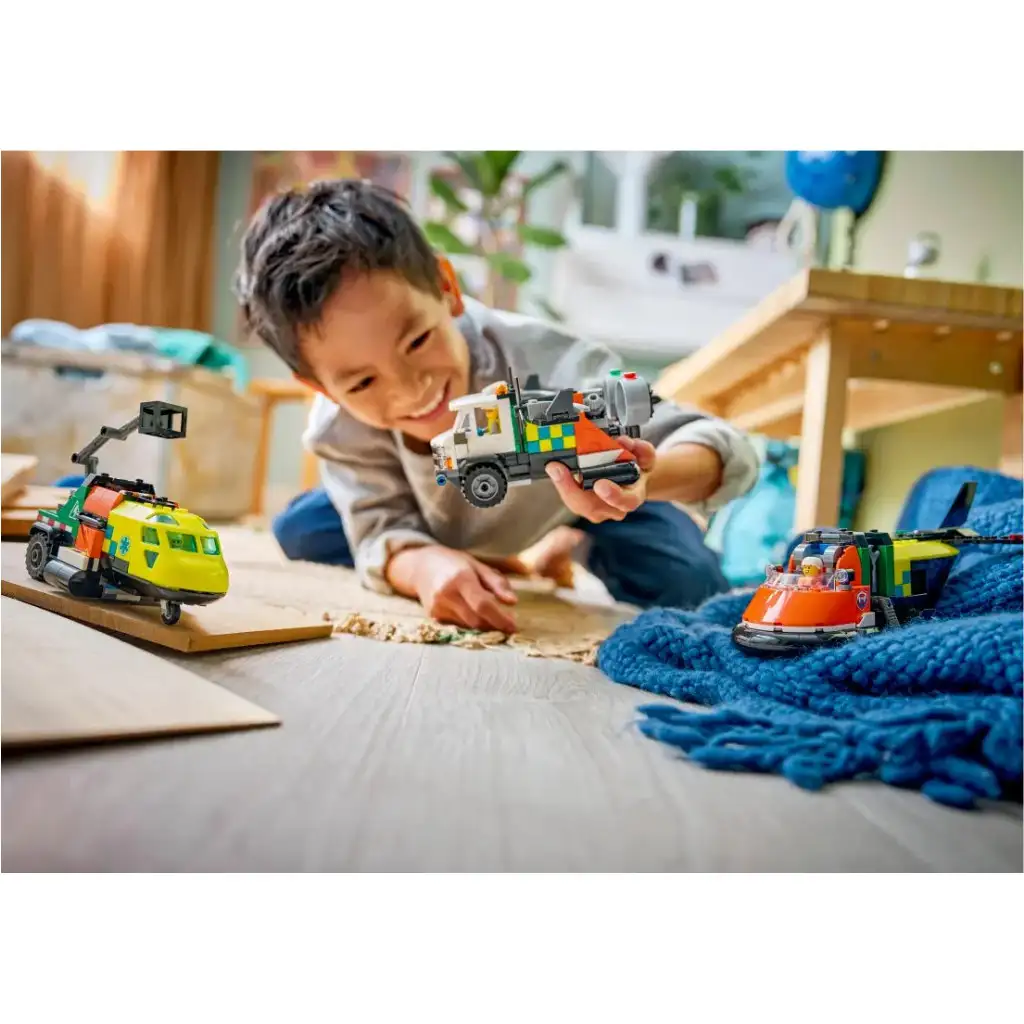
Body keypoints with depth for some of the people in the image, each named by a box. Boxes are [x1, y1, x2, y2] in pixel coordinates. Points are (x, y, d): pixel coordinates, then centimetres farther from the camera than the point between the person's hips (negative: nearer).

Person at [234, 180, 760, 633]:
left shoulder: (543, 369, -44)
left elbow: (731, 452, -45)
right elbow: (382, 534, -28)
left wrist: (643, 478, -69)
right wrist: (431, 563, -53)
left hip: (584, 503, -3)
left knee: (685, 585, -28)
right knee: (298, 533, -4)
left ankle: (577, 545, 7)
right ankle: (500, 559, 8)